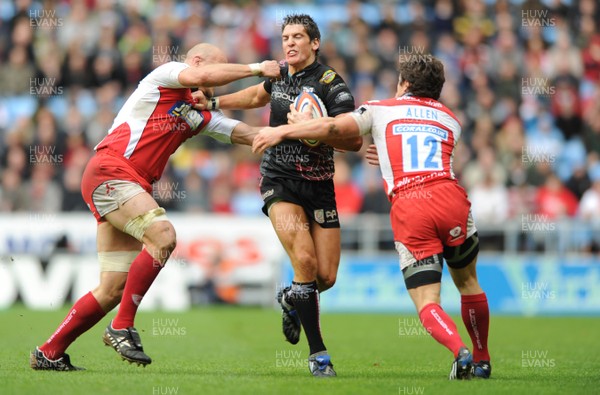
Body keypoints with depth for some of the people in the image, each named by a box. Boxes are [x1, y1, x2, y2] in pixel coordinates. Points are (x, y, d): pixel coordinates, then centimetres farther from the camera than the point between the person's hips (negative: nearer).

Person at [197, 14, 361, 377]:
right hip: (279, 180, 1)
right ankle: (318, 354, -14)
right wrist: (215, 102, 24)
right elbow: (258, 95, 31)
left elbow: (355, 140, -14)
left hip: (319, 186, -1)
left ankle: (291, 299, 35)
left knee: (326, 276, -2)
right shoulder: (279, 75, 6)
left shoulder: (331, 85, -9)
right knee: (305, 259, -20)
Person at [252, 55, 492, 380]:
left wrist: (281, 131, 14)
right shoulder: (450, 119, 26)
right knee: (468, 283, 22)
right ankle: (482, 362, 28)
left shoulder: (381, 109, 17)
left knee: (427, 303, 1)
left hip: (407, 210, -2)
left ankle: (461, 352, -23)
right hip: (450, 198, 2)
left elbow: (335, 127, 7)